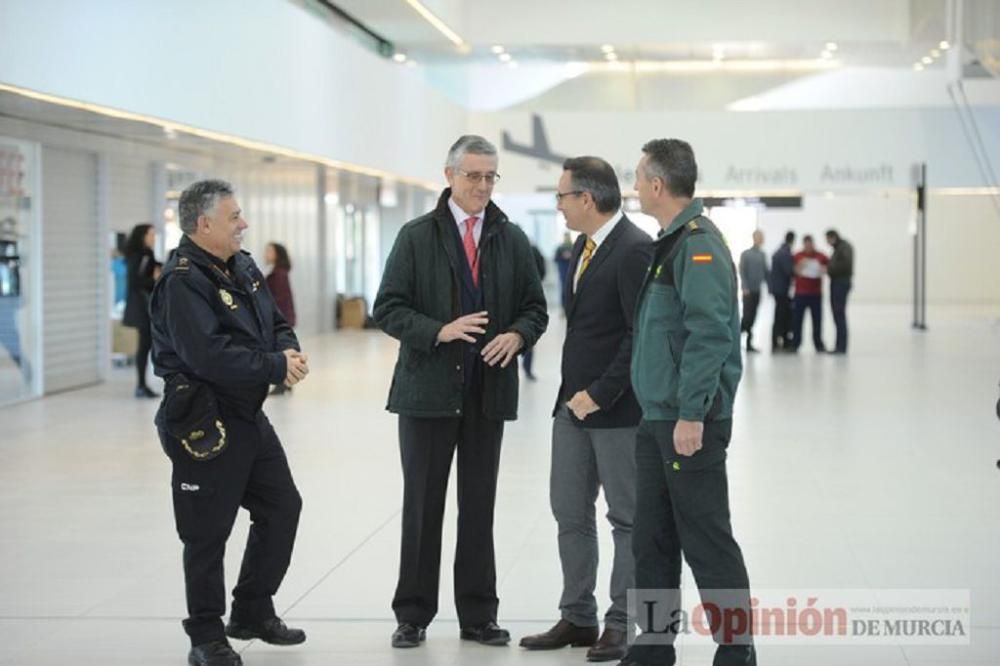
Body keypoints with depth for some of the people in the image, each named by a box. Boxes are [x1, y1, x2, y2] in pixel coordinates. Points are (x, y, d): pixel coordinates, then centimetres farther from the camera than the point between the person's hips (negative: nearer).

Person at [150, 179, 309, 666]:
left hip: (249, 416, 9)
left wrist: (290, 350, -8)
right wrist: (277, 367, -20)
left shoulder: (243, 268, 10)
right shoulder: (182, 281, -19)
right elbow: (211, 355, -28)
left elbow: (276, 323, 15)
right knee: (208, 533, -1)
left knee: (282, 508, 15)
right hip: (204, 425, -9)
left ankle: (253, 612, 30)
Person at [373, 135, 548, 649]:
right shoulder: (416, 236, 0)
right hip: (428, 389, -2)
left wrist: (517, 335, -13)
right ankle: (413, 615, 13)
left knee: (480, 505, 7)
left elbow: (534, 307, 9)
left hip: (489, 390, 2)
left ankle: (478, 615, 15)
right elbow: (388, 308, -4)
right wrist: (439, 330, -19)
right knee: (422, 504, 4)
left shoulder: (512, 239, 7)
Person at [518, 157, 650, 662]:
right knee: (570, 513, 11)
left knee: (626, 520, 4)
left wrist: (600, 394, -19)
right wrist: (574, 394, 12)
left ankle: (623, 624, 12)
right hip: (574, 403, 9)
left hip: (616, 409, -9)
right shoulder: (584, 245, 12)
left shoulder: (634, 250, -16)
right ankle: (577, 617, 21)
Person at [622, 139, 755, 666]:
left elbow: (710, 334, -23)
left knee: (706, 539, -3)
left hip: (689, 423, -10)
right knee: (652, 538, 12)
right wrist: (661, 413, 18)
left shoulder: (699, 245, -15)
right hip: (657, 419, 10)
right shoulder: (670, 243, 15)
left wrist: (691, 414, -25)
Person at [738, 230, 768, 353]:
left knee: (752, 318, 6)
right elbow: (742, 272, -7)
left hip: (757, 291, 5)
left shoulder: (762, 255, 12)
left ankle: (749, 343, 11)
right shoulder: (746, 254, -3)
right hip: (749, 291, -5)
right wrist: (745, 287, -15)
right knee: (747, 316, -8)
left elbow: (765, 272, 14)